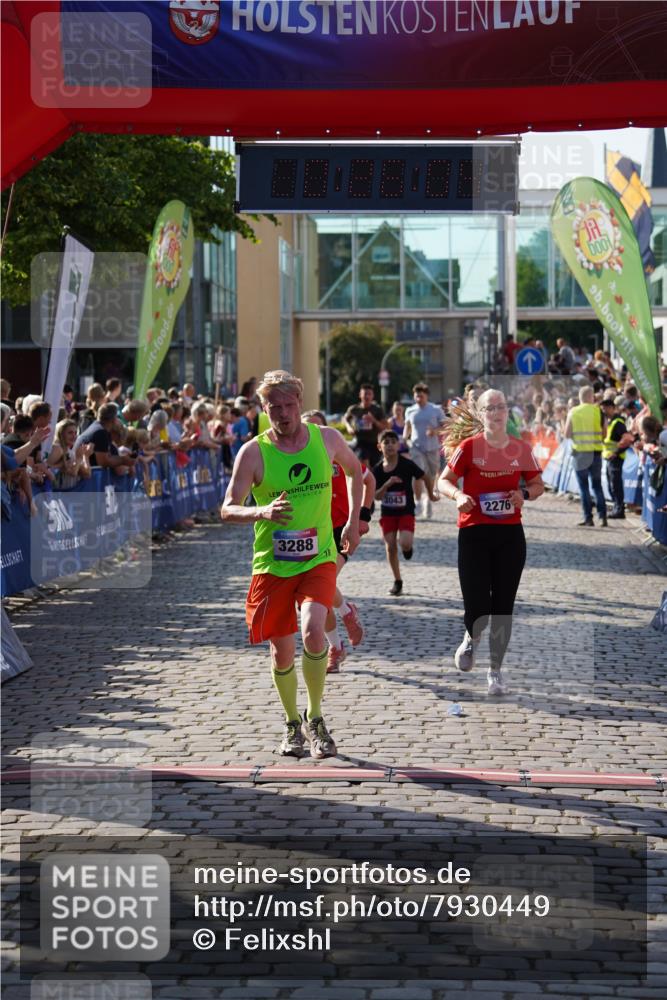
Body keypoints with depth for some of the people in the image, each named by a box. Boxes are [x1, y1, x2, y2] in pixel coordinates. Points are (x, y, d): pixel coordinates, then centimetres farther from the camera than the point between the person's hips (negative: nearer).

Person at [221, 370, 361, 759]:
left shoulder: (328, 439, 0)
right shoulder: (253, 452, -7)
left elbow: (356, 470, 21)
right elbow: (228, 509, -10)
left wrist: (353, 522, 15)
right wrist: (262, 512, -30)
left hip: (319, 559, 0)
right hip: (272, 564, 0)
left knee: (313, 630, -23)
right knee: (282, 651, 6)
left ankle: (316, 718, -4)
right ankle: (293, 725, 30)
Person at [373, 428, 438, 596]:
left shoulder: (406, 464, -13)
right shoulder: (377, 470, -4)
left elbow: (426, 477, -1)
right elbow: (376, 496, -6)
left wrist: (431, 494, 11)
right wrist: (387, 484, -23)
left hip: (406, 511, -3)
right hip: (387, 513, 3)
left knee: (405, 543, -22)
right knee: (391, 547, 2)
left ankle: (408, 546, 18)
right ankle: (397, 582, 17)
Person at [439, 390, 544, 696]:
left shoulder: (520, 449, 4)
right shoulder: (468, 447, -4)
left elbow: (538, 484, 15)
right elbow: (444, 481, 1)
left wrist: (525, 493, -7)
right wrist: (457, 495, -20)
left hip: (510, 534, 2)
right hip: (473, 533, -2)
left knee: (503, 605, 4)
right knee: (476, 607, -9)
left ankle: (495, 670, 18)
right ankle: (471, 639, 28)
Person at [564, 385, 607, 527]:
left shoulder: (573, 412, -1)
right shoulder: (598, 410, -2)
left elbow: (567, 434, -2)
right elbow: (604, 433, -2)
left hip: (580, 452, -1)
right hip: (595, 452, 1)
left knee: (584, 487, 5)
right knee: (597, 486, 11)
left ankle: (588, 518, 1)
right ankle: (602, 516, 2)